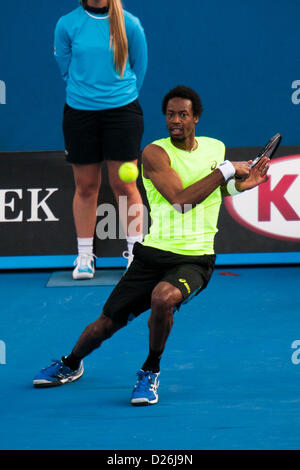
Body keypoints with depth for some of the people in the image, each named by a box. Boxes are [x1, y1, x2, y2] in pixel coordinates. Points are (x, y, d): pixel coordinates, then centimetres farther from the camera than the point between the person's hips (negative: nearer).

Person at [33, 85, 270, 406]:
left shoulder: (216, 148, 7)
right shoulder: (155, 153, -9)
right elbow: (180, 200, -22)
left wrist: (241, 184, 8)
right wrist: (226, 171, -18)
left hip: (195, 260, 1)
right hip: (153, 255, -1)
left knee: (162, 297, -34)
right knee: (106, 324, 5)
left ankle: (150, 371, -9)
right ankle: (71, 364, 40)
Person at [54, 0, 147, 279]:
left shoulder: (129, 25, -1)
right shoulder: (67, 24, 0)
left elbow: (138, 68, 9)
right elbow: (66, 68, 11)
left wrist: (121, 95, 9)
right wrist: (87, 92, 10)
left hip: (122, 110, -1)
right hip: (80, 112, 1)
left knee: (124, 184, -3)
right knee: (85, 186, 5)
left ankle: (135, 252, 7)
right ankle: (84, 256, 13)